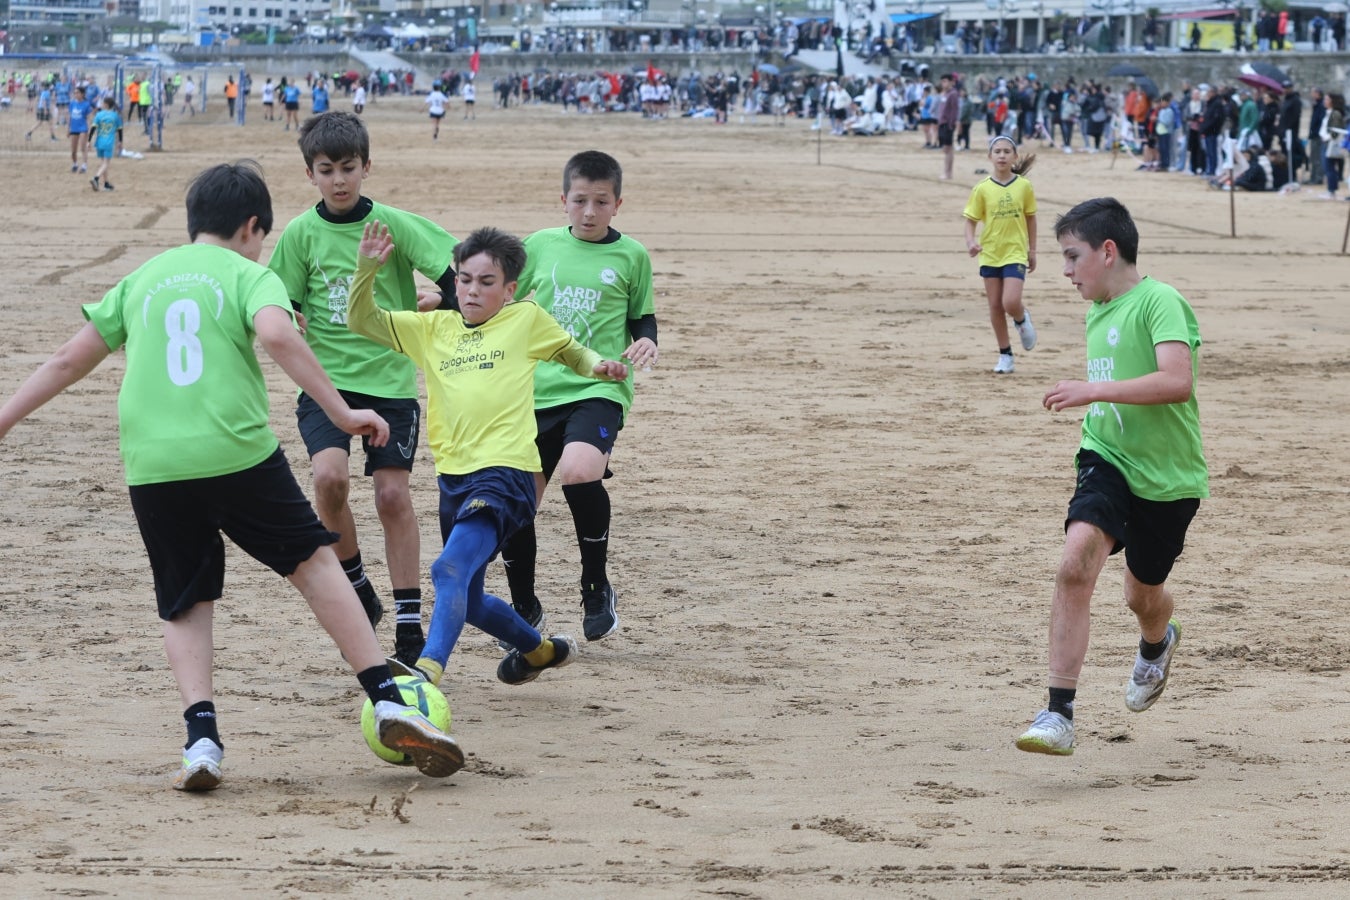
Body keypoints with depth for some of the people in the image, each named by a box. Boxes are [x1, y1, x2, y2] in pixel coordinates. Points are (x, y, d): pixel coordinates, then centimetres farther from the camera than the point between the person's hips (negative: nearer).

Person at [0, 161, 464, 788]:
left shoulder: (142, 279, 18)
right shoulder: (248, 275, 6)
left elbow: (70, 360, 19)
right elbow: (277, 336, -15)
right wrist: (342, 414, -15)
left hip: (152, 468, 3)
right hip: (238, 453, -3)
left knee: (185, 605, 15)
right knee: (314, 563, 11)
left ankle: (201, 737, -4)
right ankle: (389, 705, 7)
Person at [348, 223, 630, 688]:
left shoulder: (526, 319, 6)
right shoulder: (433, 328, 15)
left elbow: (572, 351, 23)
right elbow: (362, 321, 12)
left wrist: (598, 366, 1)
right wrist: (367, 268, -4)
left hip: (504, 471, -7)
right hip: (454, 476, 7)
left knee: (451, 569, -30)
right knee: (468, 601, 19)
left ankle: (428, 669, -41)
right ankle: (540, 649, 43)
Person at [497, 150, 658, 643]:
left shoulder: (631, 255, 5)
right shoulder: (540, 246, 8)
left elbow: (642, 316, 14)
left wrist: (645, 340, -6)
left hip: (599, 388, -3)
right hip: (538, 392, 3)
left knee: (579, 472, -31)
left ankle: (596, 585, -10)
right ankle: (525, 609, 22)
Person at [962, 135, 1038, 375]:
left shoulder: (1024, 186, -4)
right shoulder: (982, 189, -4)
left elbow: (1030, 218, 7)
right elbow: (970, 220, -1)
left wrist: (1032, 250, 10)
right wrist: (971, 241, -20)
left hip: (1016, 253, -2)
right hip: (990, 254, 2)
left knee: (1011, 303, -17)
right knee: (995, 306, 6)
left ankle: (1022, 319, 20)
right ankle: (1005, 355, 19)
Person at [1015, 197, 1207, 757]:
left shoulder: (1158, 301, -16)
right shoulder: (1098, 313, 11)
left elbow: (1177, 381, -30)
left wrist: (1093, 391, -30)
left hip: (1167, 478, -5)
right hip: (1107, 460, 5)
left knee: (1143, 596, 14)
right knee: (1076, 561, -23)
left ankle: (1157, 644, 55)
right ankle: (1059, 714, -26)